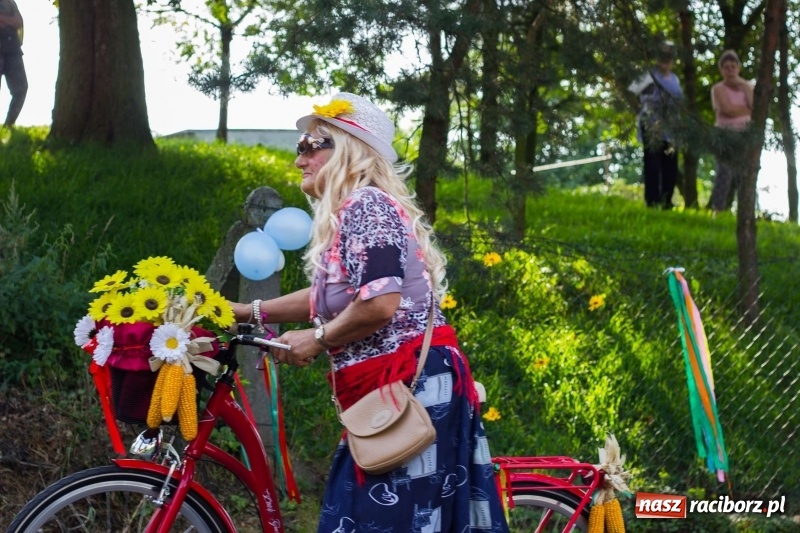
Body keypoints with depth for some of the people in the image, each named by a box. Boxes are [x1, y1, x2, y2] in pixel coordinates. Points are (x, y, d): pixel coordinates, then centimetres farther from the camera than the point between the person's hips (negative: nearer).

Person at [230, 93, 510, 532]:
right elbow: (329, 295, 28)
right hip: (395, 391, 10)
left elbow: (379, 303, -24)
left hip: (411, 387, -10)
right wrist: (252, 311, 26)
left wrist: (315, 340, -10)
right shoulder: (351, 212, 19)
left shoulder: (365, 206, -13)